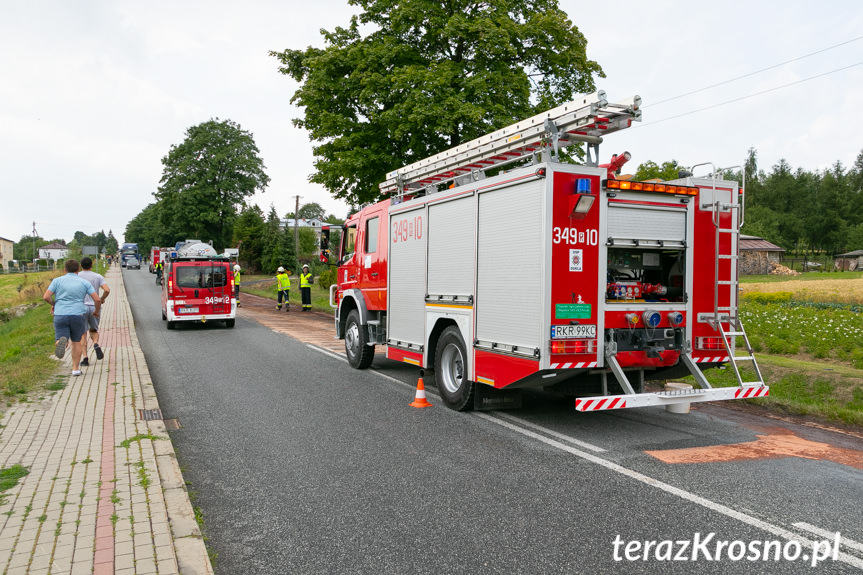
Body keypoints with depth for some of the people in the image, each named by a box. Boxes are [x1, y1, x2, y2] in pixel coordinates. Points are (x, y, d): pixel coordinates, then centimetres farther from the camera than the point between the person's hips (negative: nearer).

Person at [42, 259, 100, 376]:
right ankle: (75, 368, 14)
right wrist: (97, 311, 17)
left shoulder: (57, 281, 6)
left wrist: (53, 304, 18)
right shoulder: (84, 282, 5)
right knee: (76, 341, 17)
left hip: (60, 315, 0)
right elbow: (97, 299, -1)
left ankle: (62, 341, -35)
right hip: (77, 316, 1)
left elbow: (46, 296, -3)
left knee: (59, 342, 2)